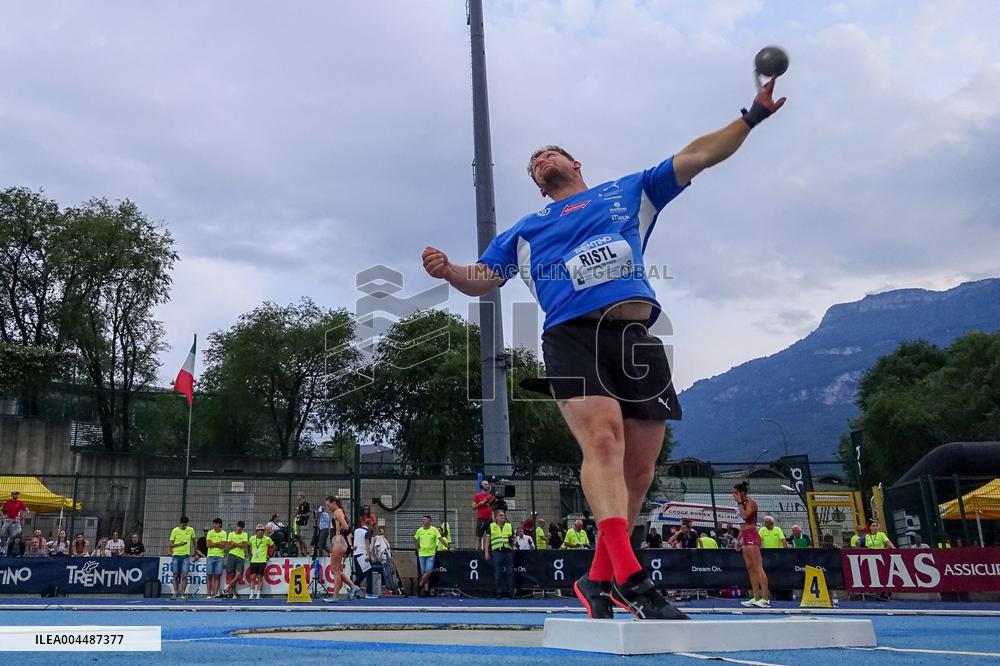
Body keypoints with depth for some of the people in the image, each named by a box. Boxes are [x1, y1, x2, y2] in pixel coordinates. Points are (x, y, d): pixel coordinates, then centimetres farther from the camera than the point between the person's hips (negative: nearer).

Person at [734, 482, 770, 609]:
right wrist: (738, 539, 22)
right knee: (750, 569, 8)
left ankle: (765, 598, -16)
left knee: (758, 568, -13)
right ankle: (756, 597, 9)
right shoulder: (743, 504, 18)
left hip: (752, 537, -10)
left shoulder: (751, 502, -8)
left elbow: (745, 516, -25)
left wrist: (739, 503, -14)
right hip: (745, 538, 10)